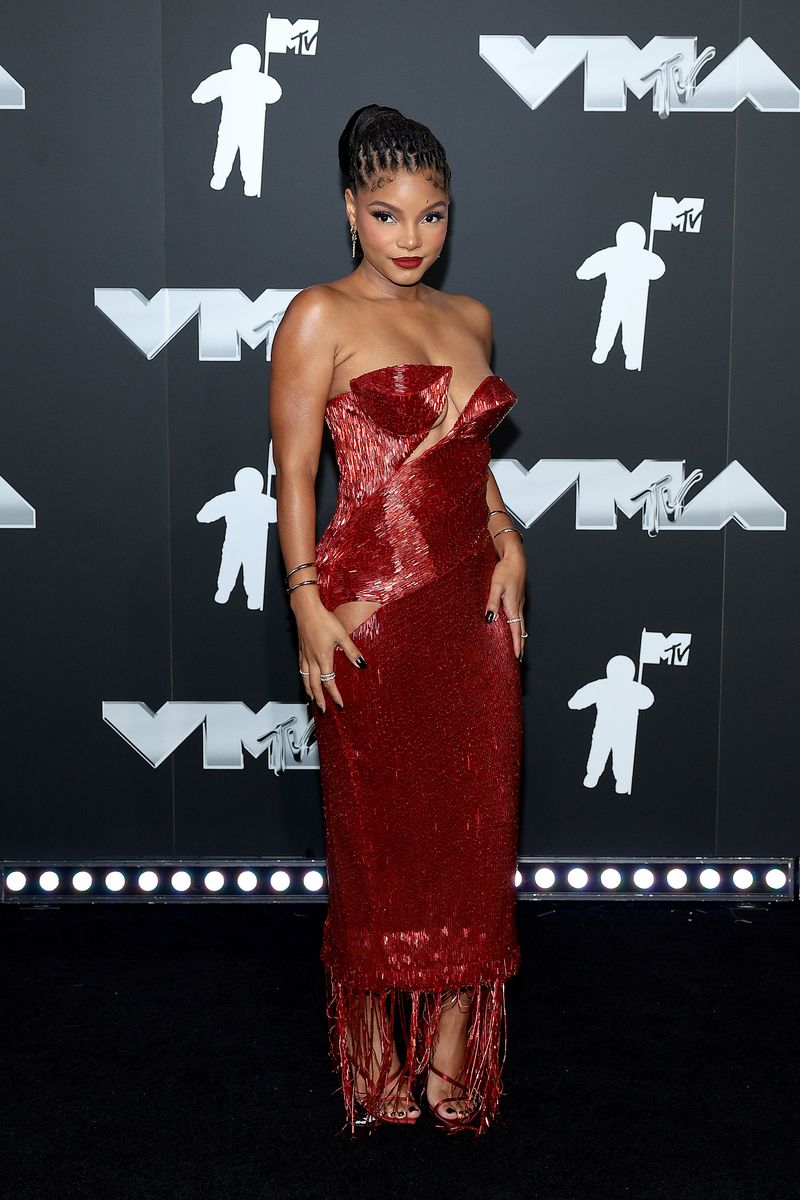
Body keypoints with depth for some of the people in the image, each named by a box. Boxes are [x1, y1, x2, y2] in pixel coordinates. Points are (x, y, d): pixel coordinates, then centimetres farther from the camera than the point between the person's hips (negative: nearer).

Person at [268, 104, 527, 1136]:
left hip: (476, 605, 6)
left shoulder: (471, 318, 13)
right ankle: (379, 1053, 24)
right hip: (371, 607, -6)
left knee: (473, 826, 9)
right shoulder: (319, 317, -4)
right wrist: (307, 600, -15)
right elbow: (293, 471, -7)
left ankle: (454, 1053, 24)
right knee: (377, 829, 5)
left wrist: (509, 543, 5)